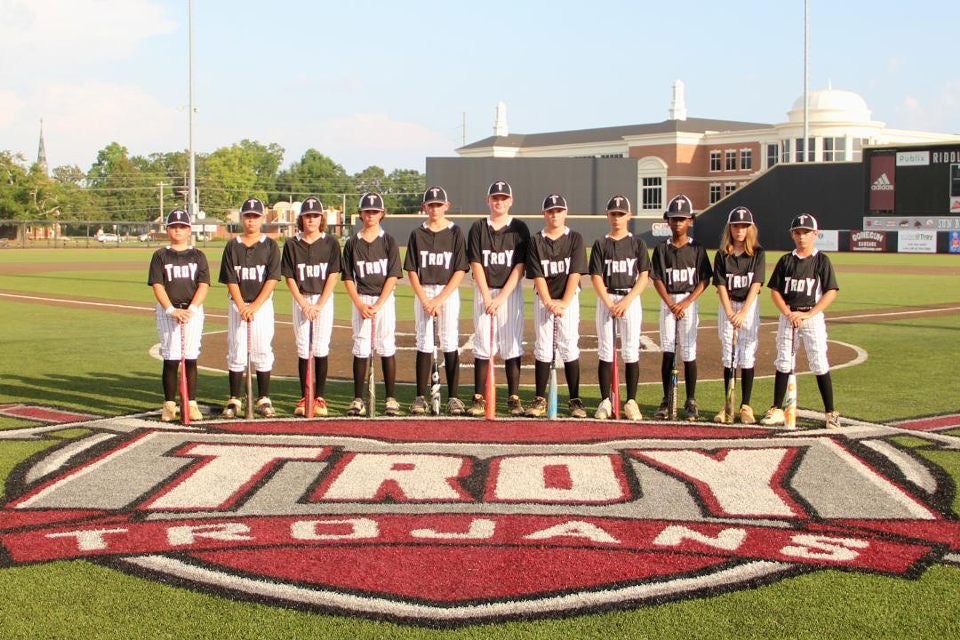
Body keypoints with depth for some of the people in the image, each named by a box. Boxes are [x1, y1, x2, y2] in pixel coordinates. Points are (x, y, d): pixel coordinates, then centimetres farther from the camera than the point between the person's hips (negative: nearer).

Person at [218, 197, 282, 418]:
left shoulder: (270, 246, 2)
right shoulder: (232, 246, 5)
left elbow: (272, 279, -5)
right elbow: (231, 280, 0)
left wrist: (255, 306, -13)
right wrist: (242, 307, -12)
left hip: (263, 305, -1)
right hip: (237, 305, 1)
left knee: (263, 352, 0)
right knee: (236, 353, 1)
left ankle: (264, 400, 7)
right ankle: (234, 400, 6)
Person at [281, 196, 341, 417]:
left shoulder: (330, 243, 1)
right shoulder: (292, 244, 4)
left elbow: (333, 276, -3)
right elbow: (289, 278, 2)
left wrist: (319, 305, -11)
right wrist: (304, 304, -9)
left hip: (324, 299, -1)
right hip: (301, 299, 1)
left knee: (321, 349, -3)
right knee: (303, 349, 1)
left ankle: (320, 398, 3)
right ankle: (304, 398, 6)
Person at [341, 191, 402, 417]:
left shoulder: (388, 241, 1)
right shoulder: (352, 243, 6)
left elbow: (392, 277, -4)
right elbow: (348, 278, 5)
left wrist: (378, 305, -12)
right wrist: (360, 305, -8)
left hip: (385, 299, -1)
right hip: (361, 300, 1)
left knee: (387, 348, -2)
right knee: (360, 349, 2)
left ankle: (390, 399, 3)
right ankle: (358, 400, 6)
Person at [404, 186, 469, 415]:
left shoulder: (455, 233, 2)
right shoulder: (417, 234, 7)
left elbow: (460, 270, -3)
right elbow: (412, 271, 4)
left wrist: (440, 299, -11)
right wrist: (425, 300, -8)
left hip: (448, 292, -1)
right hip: (423, 292, 1)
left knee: (450, 344, -4)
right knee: (424, 344, 1)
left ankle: (453, 397, -2)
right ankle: (420, 397, 4)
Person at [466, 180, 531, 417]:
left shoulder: (519, 228, 3)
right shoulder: (478, 228, 6)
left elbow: (520, 266, -4)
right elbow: (476, 265, 0)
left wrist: (501, 297, -12)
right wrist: (487, 297, -11)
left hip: (511, 293, -1)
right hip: (483, 292, 1)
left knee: (512, 346, -2)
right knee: (482, 346, -1)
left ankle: (514, 398, 3)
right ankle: (479, 398, 2)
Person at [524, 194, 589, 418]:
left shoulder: (575, 239, 1)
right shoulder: (536, 241, 4)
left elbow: (575, 273, -6)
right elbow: (537, 275, -2)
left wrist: (564, 303, -14)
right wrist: (549, 302, -14)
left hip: (568, 300, -1)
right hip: (543, 300, 1)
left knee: (569, 347, -5)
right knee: (542, 348, 1)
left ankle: (575, 400, -1)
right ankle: (540, 399, 5)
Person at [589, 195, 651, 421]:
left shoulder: (637, 243, 5)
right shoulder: (601, 244, 7)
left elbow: (644, 276, -1)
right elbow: (596, 277, 0)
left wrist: (626, 301, -12)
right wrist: (609, 304, -12)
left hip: (631, 299, 0)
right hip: (606, 299, 1)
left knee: (631, 351, -2)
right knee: (605, 351, -1)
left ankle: (631, 402, 3)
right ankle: (605, 401, 3)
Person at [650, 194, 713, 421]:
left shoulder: (697, 249, 2)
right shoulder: (662, 249, 6)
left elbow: (704, 280, -2)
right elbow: (657, 279, 2)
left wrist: (685, 303, -12)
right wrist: (671, 304, -12)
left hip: (689, 302, -1)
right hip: (667, 302, 1)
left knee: (688, 353, -3)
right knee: (667, 352, 0)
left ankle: (691, 402, 5)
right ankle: (666, 402, 6)